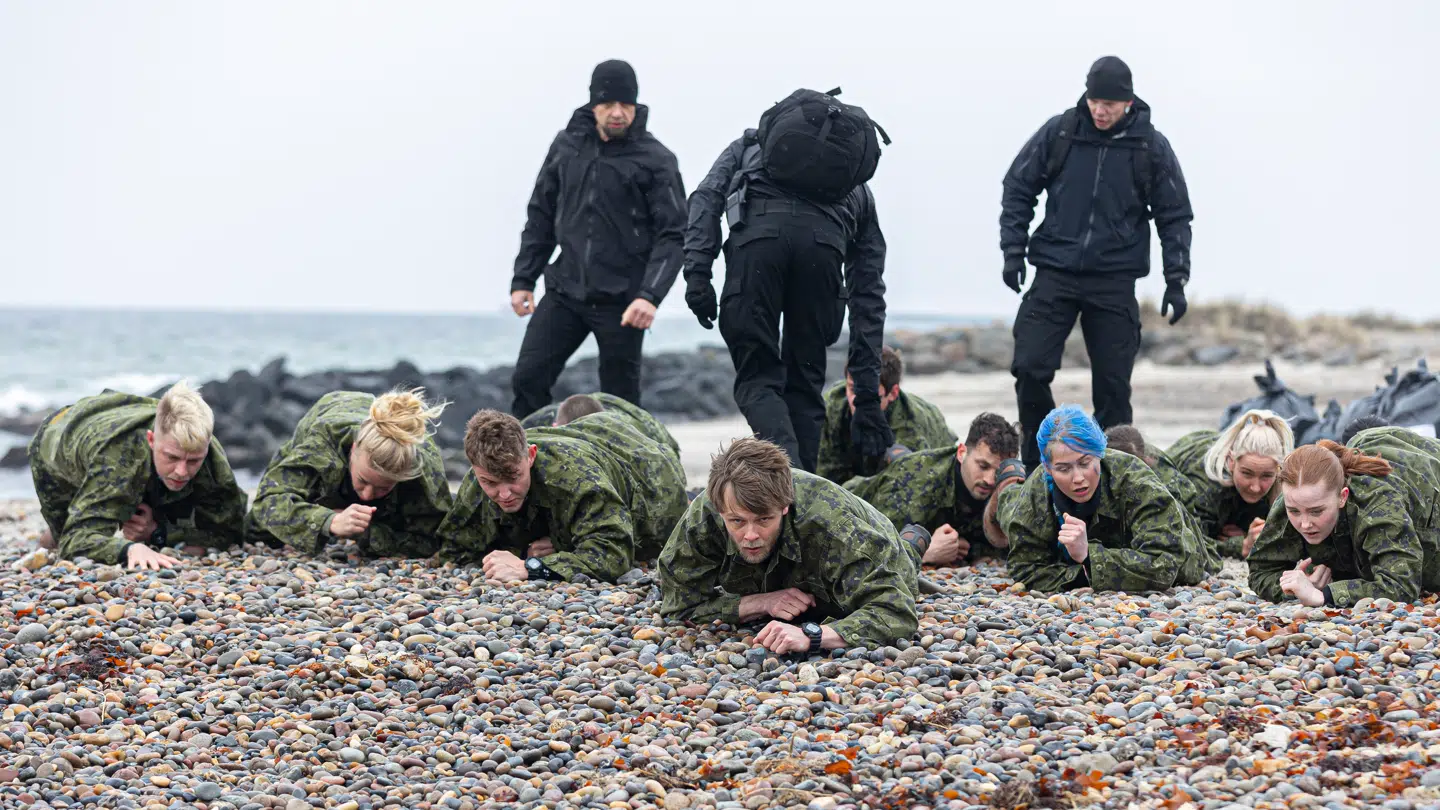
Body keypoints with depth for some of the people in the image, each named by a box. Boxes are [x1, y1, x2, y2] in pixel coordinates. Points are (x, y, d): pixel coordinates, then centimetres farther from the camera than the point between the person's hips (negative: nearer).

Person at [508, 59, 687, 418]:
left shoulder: (656, 160, -5)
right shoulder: (567, 145, 8)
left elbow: (671, 235, -8)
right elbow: (541, 215, 16)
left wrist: (650, 294, -21)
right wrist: (523, 279, 10)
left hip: (621, 302, -4)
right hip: (564, 291, 4)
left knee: (620, 402, 2)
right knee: (528, 379, -4)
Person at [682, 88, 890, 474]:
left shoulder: (749, 144, 39)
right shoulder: (859, 193, 36)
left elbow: (707, 197, 15)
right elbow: (869, 297, 31)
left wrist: (697, 273, 7)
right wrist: (868, 397, 30)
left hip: (758, 234, -1)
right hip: (826, 239, 1)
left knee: (757, 379, 7)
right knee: (804, 384, 16)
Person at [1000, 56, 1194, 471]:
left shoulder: (1152, 147, 0)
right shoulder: (1058, 133, 0)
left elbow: (1174, 216, 6)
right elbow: (1018, 189, 8)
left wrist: (1176, 280, 0)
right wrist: (1014, 252, 0)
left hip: (1115, 282, 0)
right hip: (1054, 274, 0)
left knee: (1113, 385, 1)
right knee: (1029, 368, -8)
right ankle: (1037, 464, 8)